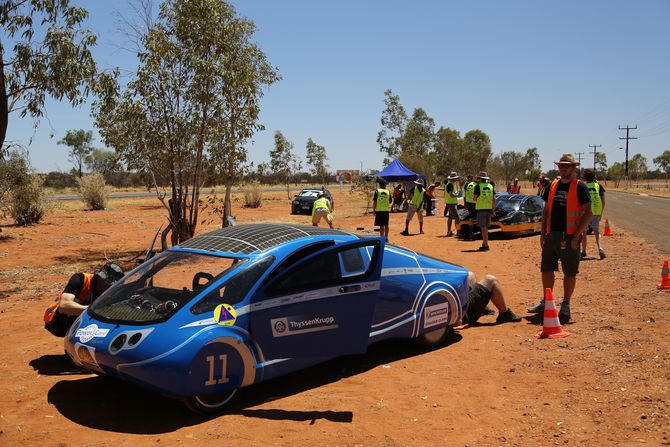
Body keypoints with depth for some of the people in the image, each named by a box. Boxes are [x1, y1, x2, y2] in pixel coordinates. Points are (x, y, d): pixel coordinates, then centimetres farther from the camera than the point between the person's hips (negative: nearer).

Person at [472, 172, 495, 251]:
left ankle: (486, 245, -9)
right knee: (486, 227, 16)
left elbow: (475, 198, -8)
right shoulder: (491, 186, 9)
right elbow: (494, 199, 7)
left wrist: (473, 194, 14)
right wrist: (493, 210, 11)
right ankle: (484, 243, 23)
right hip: (489, 209, 6)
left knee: (483, 227, -5)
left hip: (481, 209, -6)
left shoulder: (478, 186, -7)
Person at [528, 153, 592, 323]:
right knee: (546, 269, 11)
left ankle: (565, 306, 15)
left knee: (569, 273, 3)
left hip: (569, 237, -5)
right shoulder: (552, 185, 11)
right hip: (551, 235, 6)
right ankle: (546, 301, 25)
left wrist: (577, 235, -15)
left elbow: (588, 213, -9)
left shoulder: (579, 187, -6)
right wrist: (543, 232, 10)